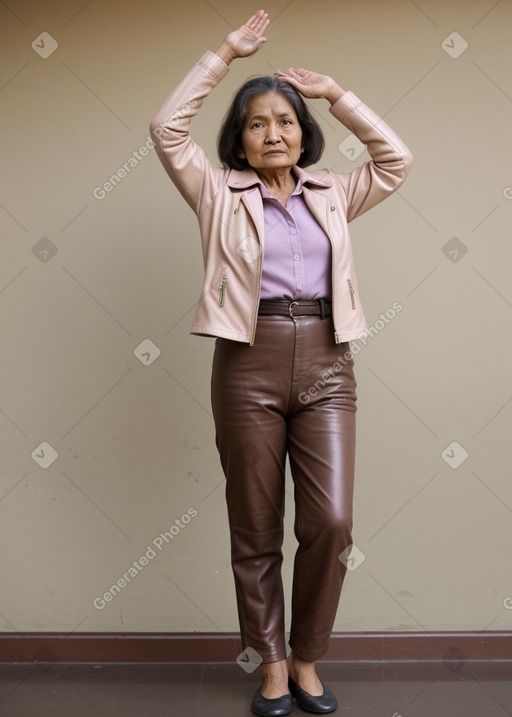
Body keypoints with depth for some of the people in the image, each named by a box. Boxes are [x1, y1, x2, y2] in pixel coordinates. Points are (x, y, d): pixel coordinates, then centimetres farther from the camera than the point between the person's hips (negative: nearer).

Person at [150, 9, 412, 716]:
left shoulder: (332, 195, 17)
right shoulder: (220, 194, 9)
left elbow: (397, 158, 12)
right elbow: (167, 129, 0)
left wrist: (335, 92, 13)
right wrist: (225, 54, 3)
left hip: (326, 365, 2)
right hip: (250, 364, -1)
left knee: (332, 523, -5)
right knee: (256, 530, 5)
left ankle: (306, 659, 17)